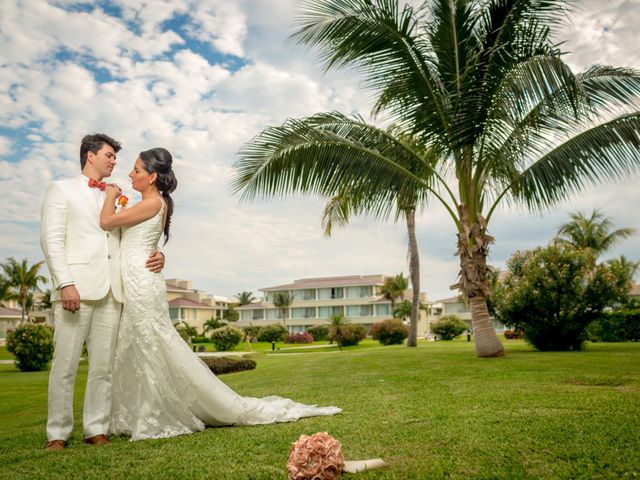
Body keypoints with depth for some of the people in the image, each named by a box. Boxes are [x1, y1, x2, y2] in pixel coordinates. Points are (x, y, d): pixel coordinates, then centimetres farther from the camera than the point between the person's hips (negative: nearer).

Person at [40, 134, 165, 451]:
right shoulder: (62, 189, 10)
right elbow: (52, 240, -1)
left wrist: (156, 254, -2)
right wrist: (65, 283, -14)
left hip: (111, 291, 4)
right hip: (76, 288, -4)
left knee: (102, 366, 4)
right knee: (65, 365, -2)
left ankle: (96, 430, 11)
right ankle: (57, 434, 9)